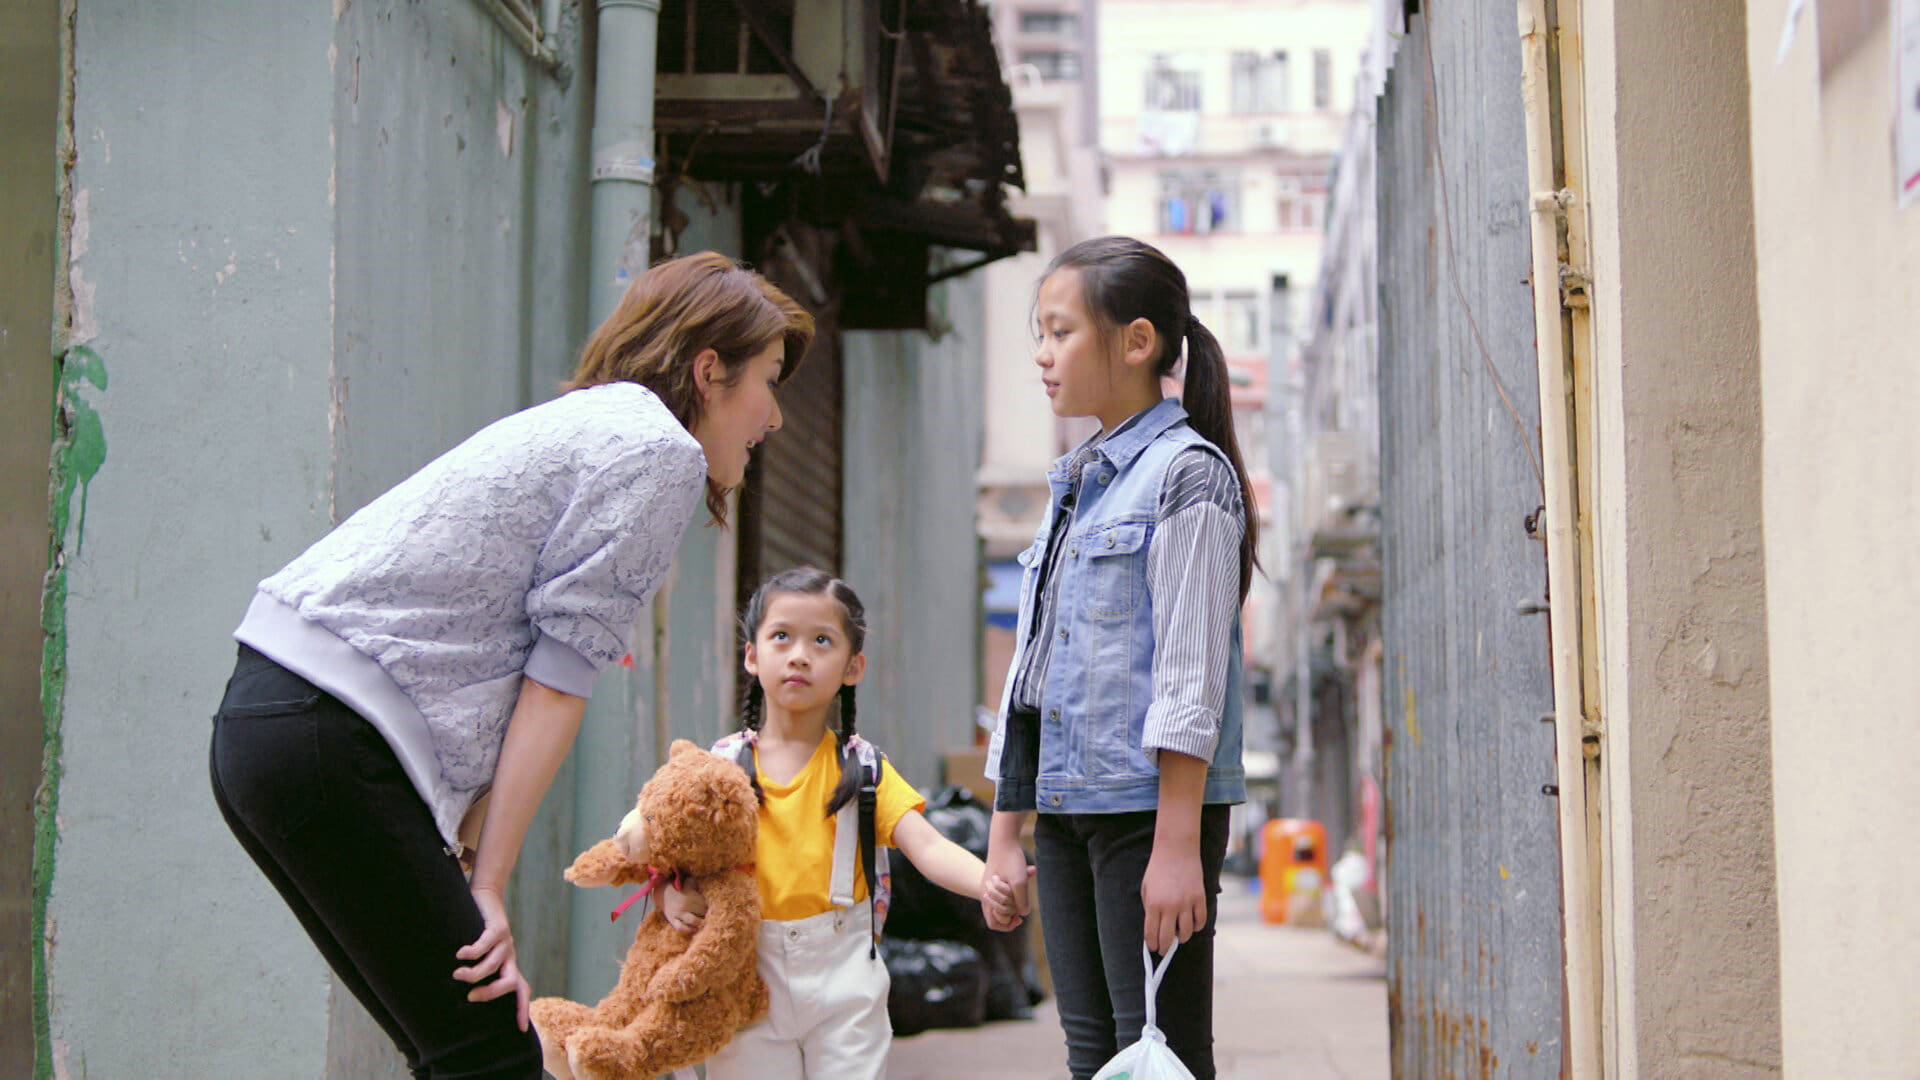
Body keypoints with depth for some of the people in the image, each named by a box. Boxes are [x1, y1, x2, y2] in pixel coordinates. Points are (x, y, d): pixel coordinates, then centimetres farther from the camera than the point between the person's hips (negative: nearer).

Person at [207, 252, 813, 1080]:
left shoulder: (582, 425, 24)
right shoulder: (660, 449, -4)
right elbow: (558, 681, -9)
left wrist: (463, 870, 12)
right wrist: (486, 886, -6)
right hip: (329, 739, -10)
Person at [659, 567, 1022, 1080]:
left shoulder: (862, 768, 1)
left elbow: (927, 847, -12)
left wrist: (987, 882, -31)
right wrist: (670, 894, -19)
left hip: (843, 976, -1)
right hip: (745, 976, 1)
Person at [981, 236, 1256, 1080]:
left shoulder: (1186, 473, -8)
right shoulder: (1075, 483, 17)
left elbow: (1190, 672, -14)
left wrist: (1178, 847, -18)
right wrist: (1004, 832, 16)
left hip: (1151, 807, -8)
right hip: (1065, 810, 8)